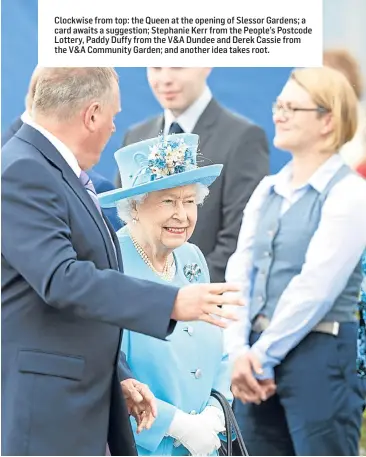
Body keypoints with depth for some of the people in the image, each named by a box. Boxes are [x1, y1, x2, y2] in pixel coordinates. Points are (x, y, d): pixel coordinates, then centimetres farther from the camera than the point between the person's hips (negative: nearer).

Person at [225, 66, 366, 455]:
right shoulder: (266, 190, 13)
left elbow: (316, 285, -14)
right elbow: (239, 273, 5)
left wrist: (265, 353, -12)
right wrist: (239, 350, -8)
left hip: (319, 354, -6)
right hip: (257, 358, 6)